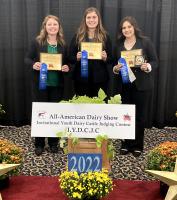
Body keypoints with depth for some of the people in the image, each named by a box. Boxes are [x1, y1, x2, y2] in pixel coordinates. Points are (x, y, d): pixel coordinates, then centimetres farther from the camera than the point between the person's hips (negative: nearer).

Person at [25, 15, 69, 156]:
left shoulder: (63, 44, 5)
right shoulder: (37, 42, -2)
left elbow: (66, 62, 13)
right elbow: (27, 58, -1)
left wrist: (66, 67, -9)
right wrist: (33, 64, -21)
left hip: (57, 84, 2)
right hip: (40, 83, -2)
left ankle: (54, 143, 23)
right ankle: (39, 144, 16)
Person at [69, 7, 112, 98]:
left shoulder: (105, 36, 5)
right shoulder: (78, 36, 5)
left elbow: (111, 59, 6)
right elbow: (70, 58, 6)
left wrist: (105, 58, -14)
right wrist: (77, 58, -14)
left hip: (100, 79, 0)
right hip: (81, 79, 0)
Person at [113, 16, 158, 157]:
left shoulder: (145, 41, -3)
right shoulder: (118, 44, 9)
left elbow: (155, 62, -3)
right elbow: (115, 64, 13)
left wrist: (147, 66, -23)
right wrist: (116, 68, -9)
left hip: (142, 85, -3)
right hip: (125, 85, 3)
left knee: (140, 115, 3)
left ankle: (138, 145, 15)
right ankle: (126, 144, 19)